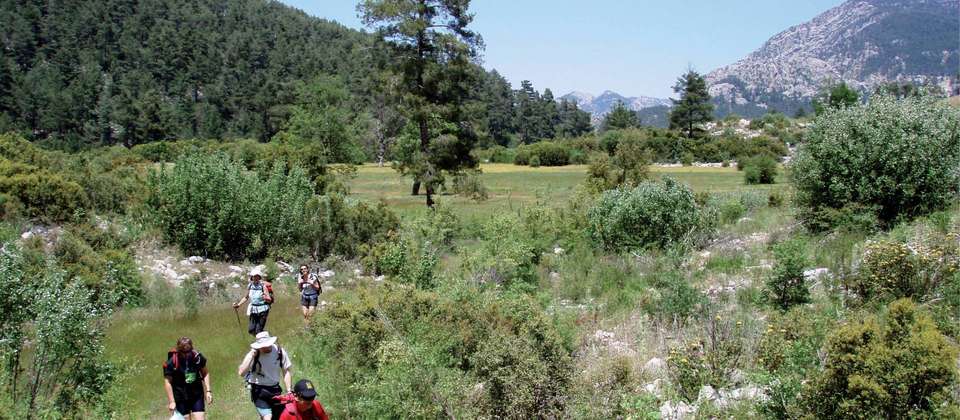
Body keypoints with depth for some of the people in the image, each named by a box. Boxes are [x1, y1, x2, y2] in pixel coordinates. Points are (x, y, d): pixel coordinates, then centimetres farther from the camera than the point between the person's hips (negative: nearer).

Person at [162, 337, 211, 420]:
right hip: (180, 397, -2)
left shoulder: (198, 357, -8)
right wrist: (171, 401, -11)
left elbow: (205, 373, 6)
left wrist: (208, 391, 0)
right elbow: (167, 382, -10)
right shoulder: (171, 362, -16)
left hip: (197, 394, 2)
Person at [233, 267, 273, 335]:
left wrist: (266, 298, -36)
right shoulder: (250, 286, 2)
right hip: (253, 310, 5)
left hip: (262, 310, -5)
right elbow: (246, 297, 18)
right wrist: (238, 304, 11)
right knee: (251, 330, 5)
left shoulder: (263, 286, -13)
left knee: (258, 331, -9)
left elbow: (269, 300, -16)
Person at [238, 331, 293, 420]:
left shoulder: (279, 351, -8)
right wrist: (251, 355, -28)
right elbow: (241, 373, -25)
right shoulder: (253, 354, -14)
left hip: (275, 390, 4)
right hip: (259, 391, -3)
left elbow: (286, 372, 1)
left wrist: (289, 391, -3)